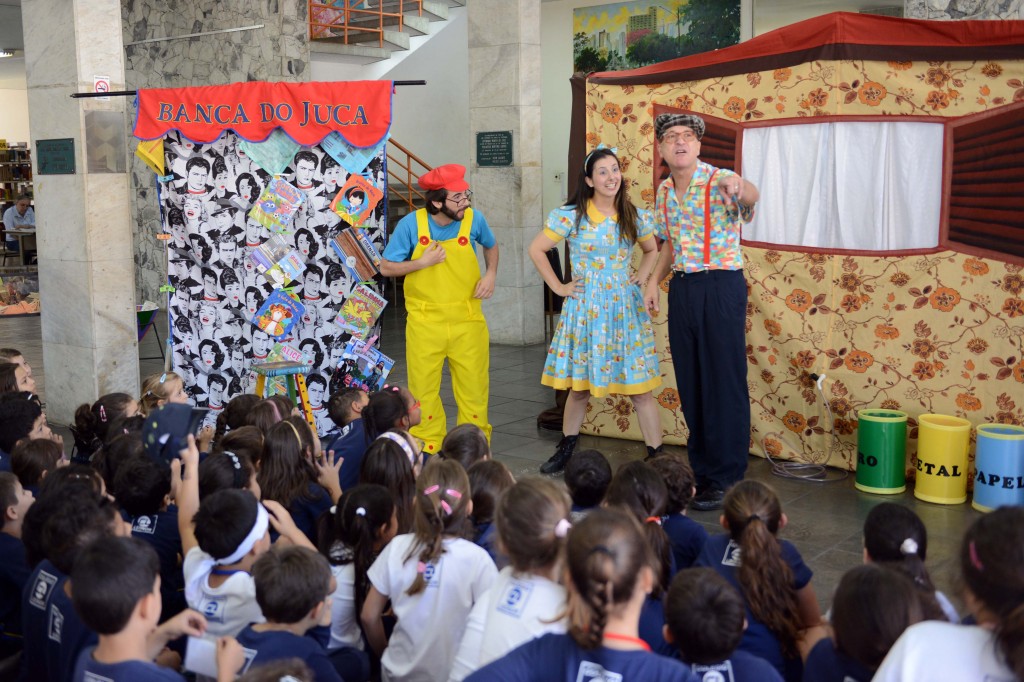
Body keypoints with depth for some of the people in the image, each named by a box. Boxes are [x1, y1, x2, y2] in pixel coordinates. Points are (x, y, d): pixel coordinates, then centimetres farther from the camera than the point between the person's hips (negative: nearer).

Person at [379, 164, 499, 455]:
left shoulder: (474, 219, -4)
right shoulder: (411, 224, -9)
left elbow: (491, 246, 18)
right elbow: (386, 267, -3)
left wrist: (491, 274, 1)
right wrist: (423, 262, -15)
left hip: (468, 321, 1)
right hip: (425, 321, -1)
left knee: (474, 388, 6)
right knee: (423, 390, 7)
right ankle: (428, 452, 22)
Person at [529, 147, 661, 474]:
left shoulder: (635, 217, 4)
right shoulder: (571, 216, -5)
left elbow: (652, 251, 22)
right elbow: (536, 250, -1)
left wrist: (639, 278, 7)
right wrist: (559, 287, -2)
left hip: (625, 308, 2)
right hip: (585, 308, -1)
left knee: (640, 389, -1)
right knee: (580, 387, 7)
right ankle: (565, 450, 25)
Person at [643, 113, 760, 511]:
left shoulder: (720, 181, -10)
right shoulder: (665, 191, 10)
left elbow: (750, 196, -34)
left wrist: (740, 188, -57)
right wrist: (654, 281, 11)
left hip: (721, 287, -6)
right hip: (682, 288, 7)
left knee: (724, 382, -2)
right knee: (689, 383, 11)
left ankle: (725, 478, 7)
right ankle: (701, 470, 24)